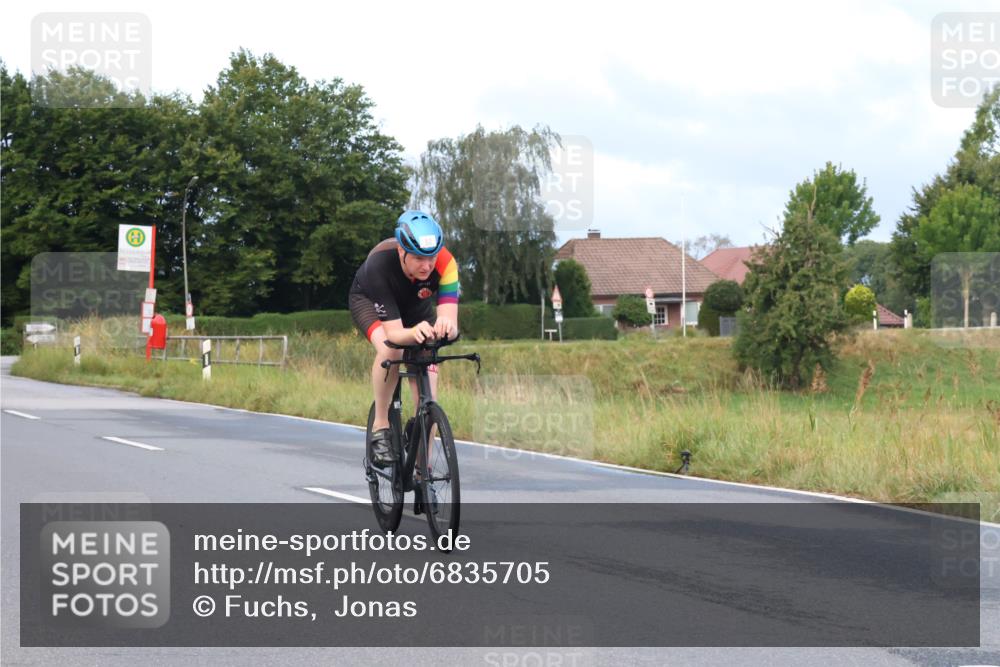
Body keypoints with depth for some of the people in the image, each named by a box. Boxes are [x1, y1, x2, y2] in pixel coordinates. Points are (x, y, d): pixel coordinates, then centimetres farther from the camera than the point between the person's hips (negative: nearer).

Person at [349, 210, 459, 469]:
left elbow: (451, 319, -43)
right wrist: (414, 332, -66)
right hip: (370, 301, -3)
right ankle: (380, 428, -17)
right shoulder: (379, 265, -41)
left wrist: (445, 326, -67)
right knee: (390, 350, -35)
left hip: (416, 306, 3)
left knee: (427, 382, -11)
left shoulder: (444, 263, -36)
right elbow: (394, 333, -43)